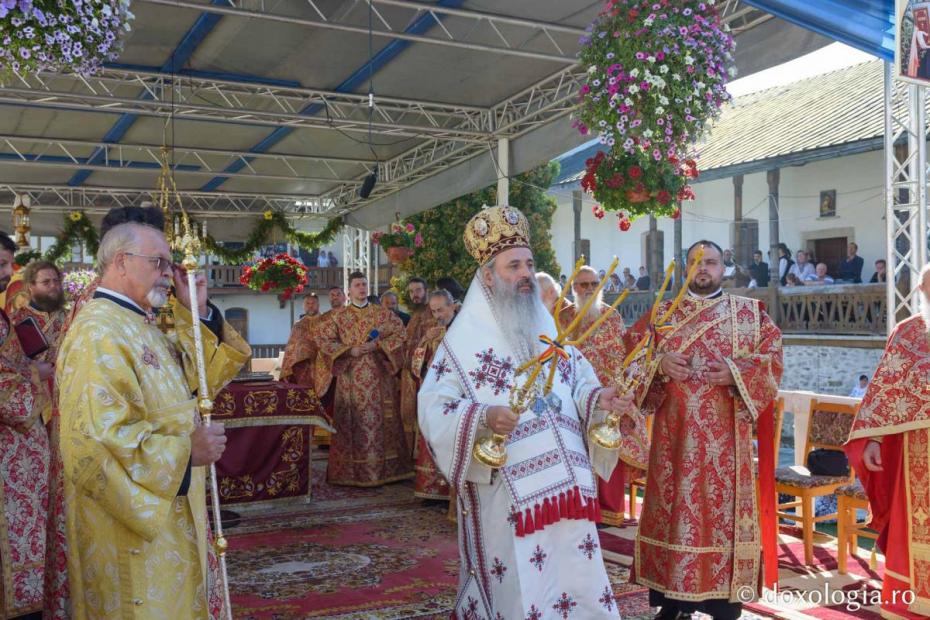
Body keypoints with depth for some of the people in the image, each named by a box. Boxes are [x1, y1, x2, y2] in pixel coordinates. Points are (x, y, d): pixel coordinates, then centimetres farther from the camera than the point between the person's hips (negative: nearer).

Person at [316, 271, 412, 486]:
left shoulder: (383, 313, 7)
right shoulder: (339, 317, 5)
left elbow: (400, 332, 2)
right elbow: (322, 339, 1)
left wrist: (378, 345, -11)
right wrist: (349, 351, -9)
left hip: (379, 376, 1)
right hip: (351, 377, -1)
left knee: (380, 419, 1)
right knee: (353, 421, -2)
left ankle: (383, 468, 8)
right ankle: (352, 472, 4)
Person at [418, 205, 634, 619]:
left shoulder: (550, 329, 14)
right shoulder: (465, 339, -5)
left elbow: (578, 385, 18)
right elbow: (432, 407, -11)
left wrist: (598, 399, -5)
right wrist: (483, 417, -28)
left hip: (563, 482, 6)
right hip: (506, 490, -5)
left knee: (573, 577, 11)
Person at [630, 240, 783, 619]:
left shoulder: (750, 312, 9)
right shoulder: (662, 312, 12)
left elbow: (773, 356, 1)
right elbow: (630, 350, 8)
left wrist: (737, 373, -15)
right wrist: (658, 363, -11)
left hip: (724, 433, -1)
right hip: (675, 430, 1)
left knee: (723, 505, -1)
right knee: (674, 504, 3)